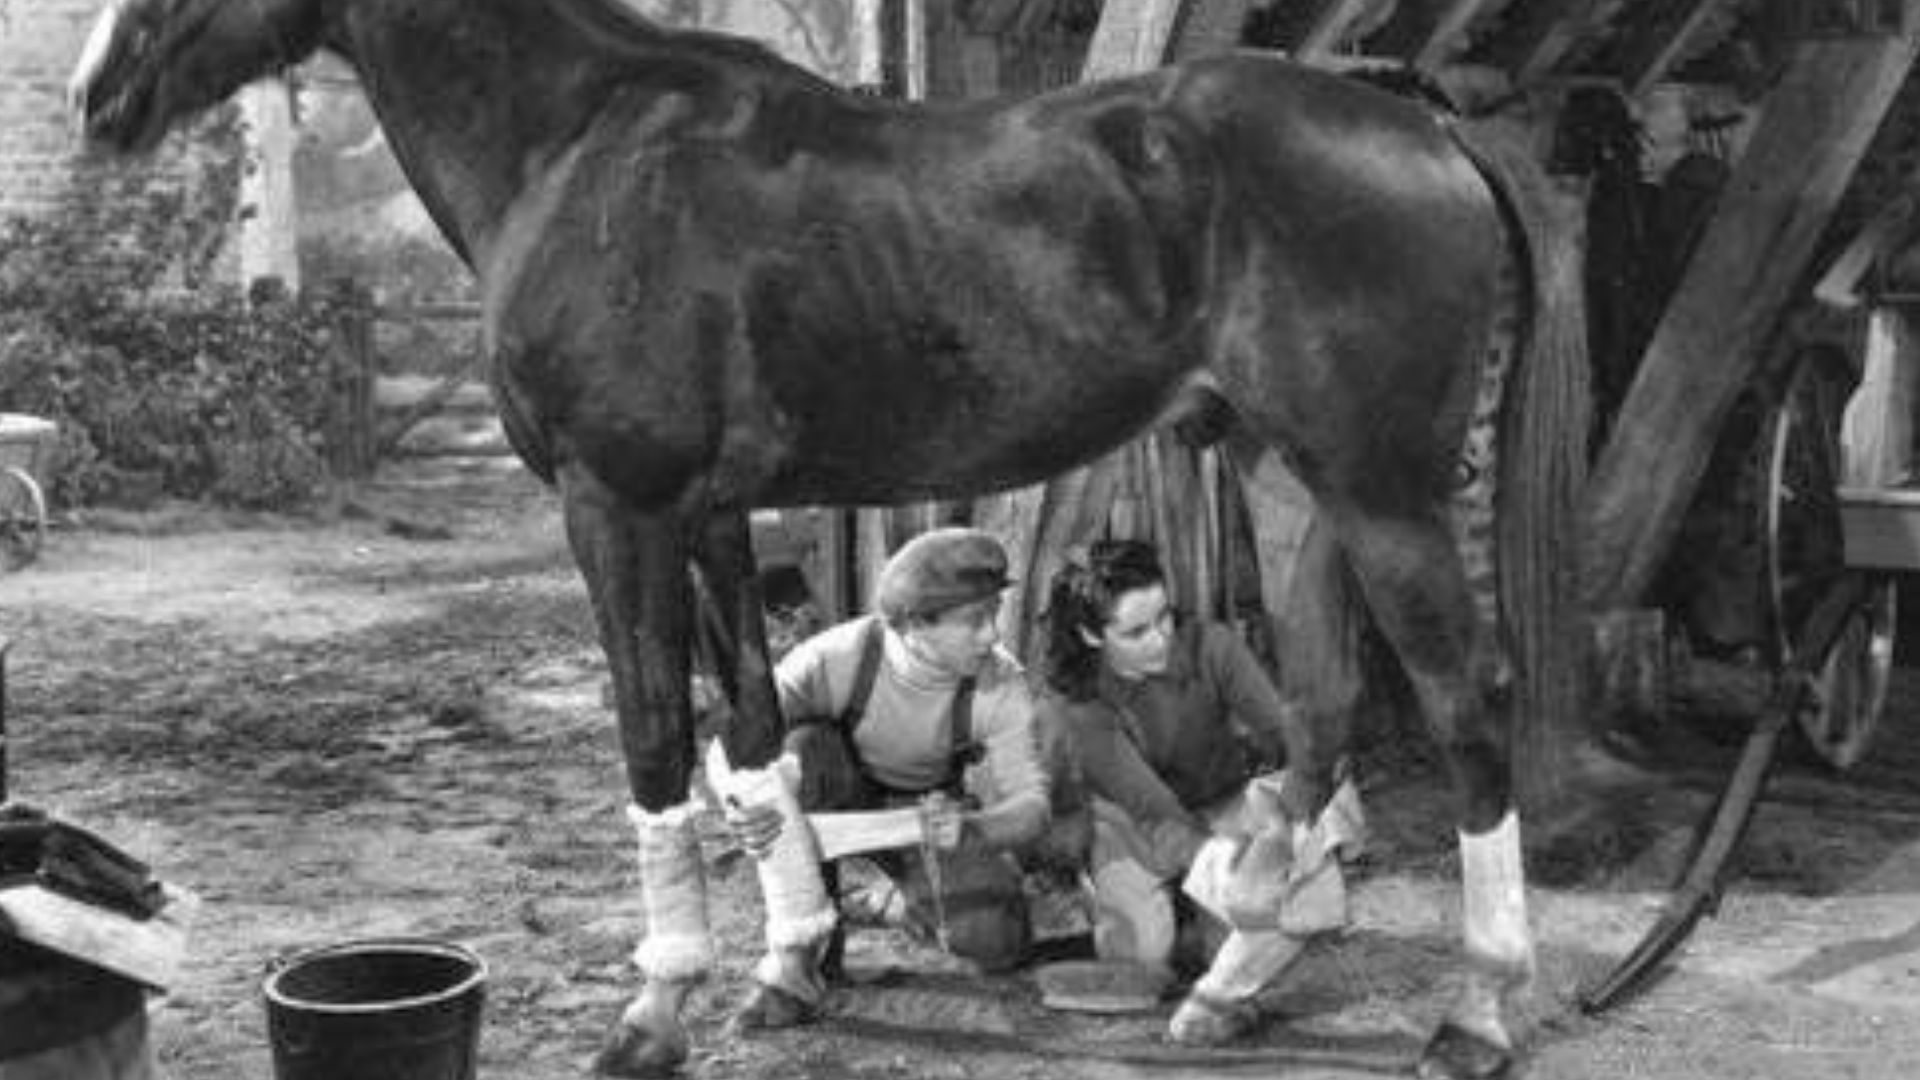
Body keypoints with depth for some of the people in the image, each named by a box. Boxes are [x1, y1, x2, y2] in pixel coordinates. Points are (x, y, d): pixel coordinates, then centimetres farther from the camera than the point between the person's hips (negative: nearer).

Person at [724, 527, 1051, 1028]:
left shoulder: (1000, 684, -26)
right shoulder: (838, 658, -32)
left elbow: (1031, 805, -27)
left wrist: (972, 830, -50)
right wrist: (742, 807, -55)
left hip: (934, 813, 2)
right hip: (846, 794, -2)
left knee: (995, 944, -21)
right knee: (801, 750, -37)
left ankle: (918, 896, 17)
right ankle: (802, 947, -23)